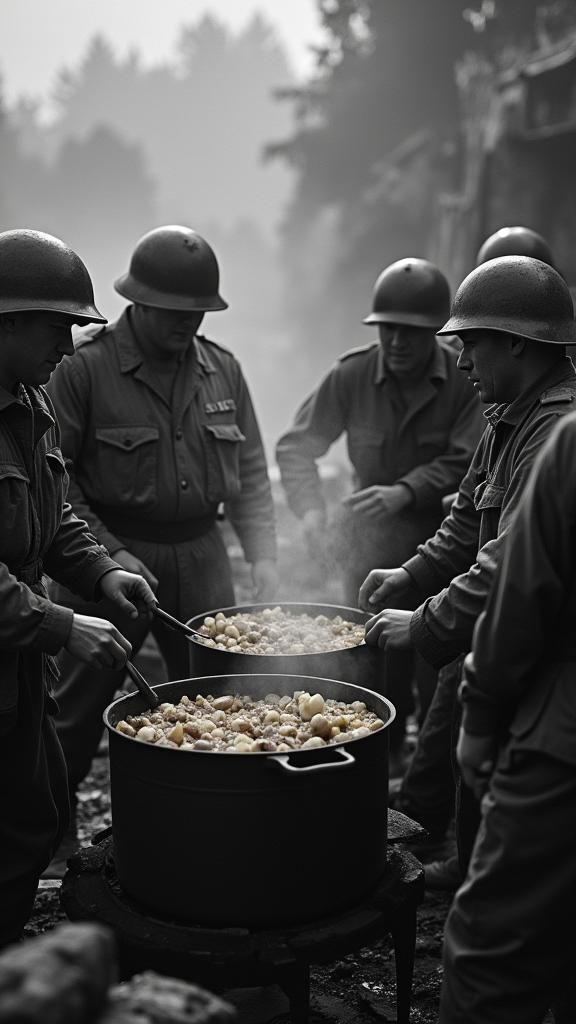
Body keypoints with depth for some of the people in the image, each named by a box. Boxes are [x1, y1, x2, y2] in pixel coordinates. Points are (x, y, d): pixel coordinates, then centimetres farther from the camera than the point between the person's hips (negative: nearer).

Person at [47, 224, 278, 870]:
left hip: (201, 556, 5)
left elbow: (250, 473, 11)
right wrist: (109, 554, -17)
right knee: (79, 705, 4)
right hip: (110, 555, -4)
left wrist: (263, 556, 1)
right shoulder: (84, 367, -10)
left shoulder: (223, 370, 6)